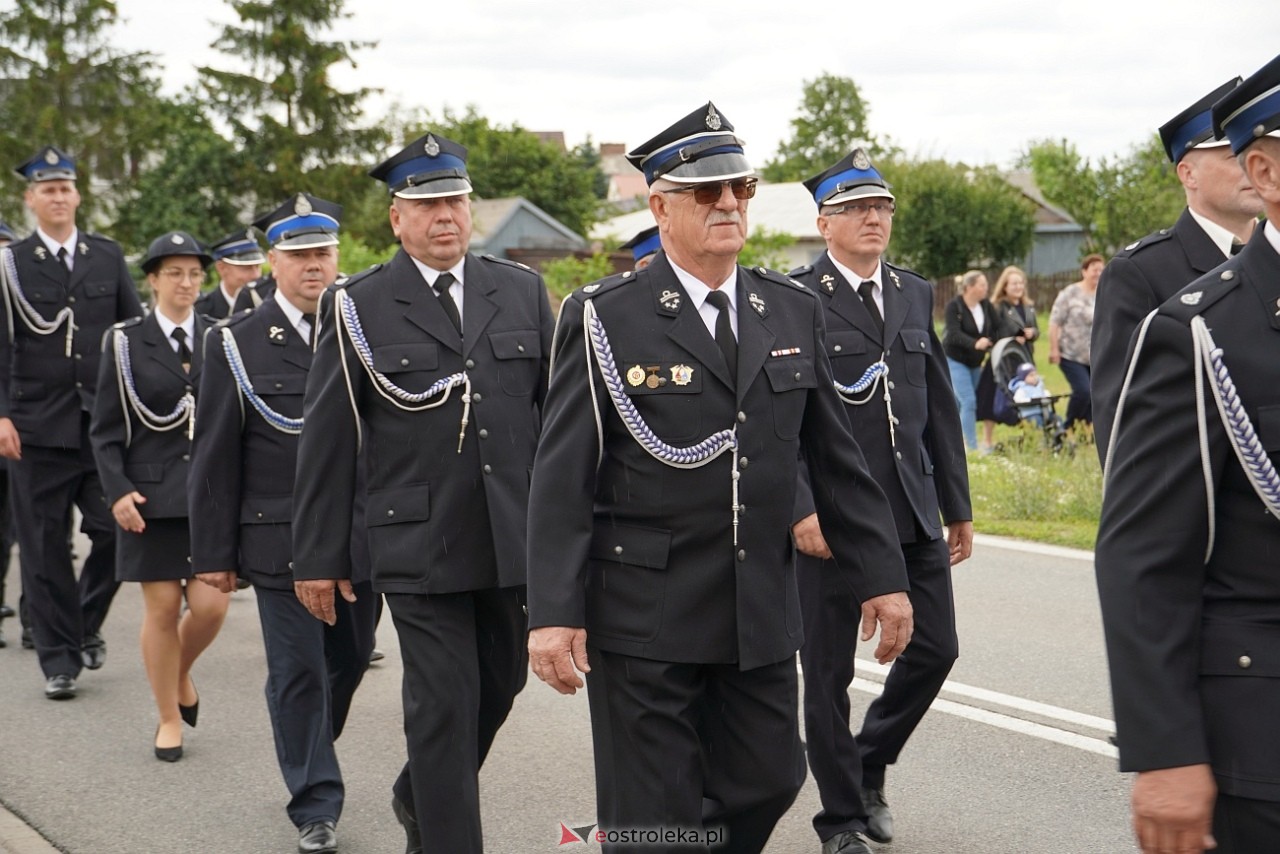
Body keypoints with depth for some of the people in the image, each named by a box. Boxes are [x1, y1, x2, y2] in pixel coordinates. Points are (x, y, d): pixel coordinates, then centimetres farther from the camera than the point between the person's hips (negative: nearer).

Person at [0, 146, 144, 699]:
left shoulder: (108, 257, 9)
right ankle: (58, 658, 12)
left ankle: (86, 624, 24)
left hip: (105, 423, 2)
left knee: (115, 530, -1)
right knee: (45, 548, 2)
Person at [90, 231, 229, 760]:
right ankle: (169, 719, 16)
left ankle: (181, 673, 28)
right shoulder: (124, 343, 1)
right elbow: (105, 431, 1)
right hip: (151, 496, -2)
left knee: (210, 606, -5)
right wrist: (118, 492, -10)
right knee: (162, 608, 1)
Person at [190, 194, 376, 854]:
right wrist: (214, 552, -2)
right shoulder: (237, 343, 0)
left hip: (362, 536, 3)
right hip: (280, 543, -2)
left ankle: (309, 757, 40)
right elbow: (215, 459, 1)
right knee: (298, 673, 2)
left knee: (349, 663, 13)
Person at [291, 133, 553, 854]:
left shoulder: (524, 292, 7)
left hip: (514, 541, 4)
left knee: (500, 685, 16)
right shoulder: (360, 308, -1)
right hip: (419, 545, -4)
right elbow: (327, 442, 0)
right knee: (444, 706, -3)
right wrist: (319, 556, -1)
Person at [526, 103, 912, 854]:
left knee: (768, 783, 9)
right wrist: (554, 614, -14)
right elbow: (562, 477, -8)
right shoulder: (604, 318, -5)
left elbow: (837, 457, 12)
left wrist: (881, 575, 8)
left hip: (763, 614, 4)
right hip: (645, 619, -4)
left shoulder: (794, 311, 9)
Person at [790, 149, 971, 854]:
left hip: (913, 515, 5)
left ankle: (869, 766, 29)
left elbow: (939, 407, 15)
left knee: (935, 648, 5)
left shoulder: (915, 294, 12)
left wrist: (957, 507, 14)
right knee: (828, 669, 5)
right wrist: (801, 509, -19)